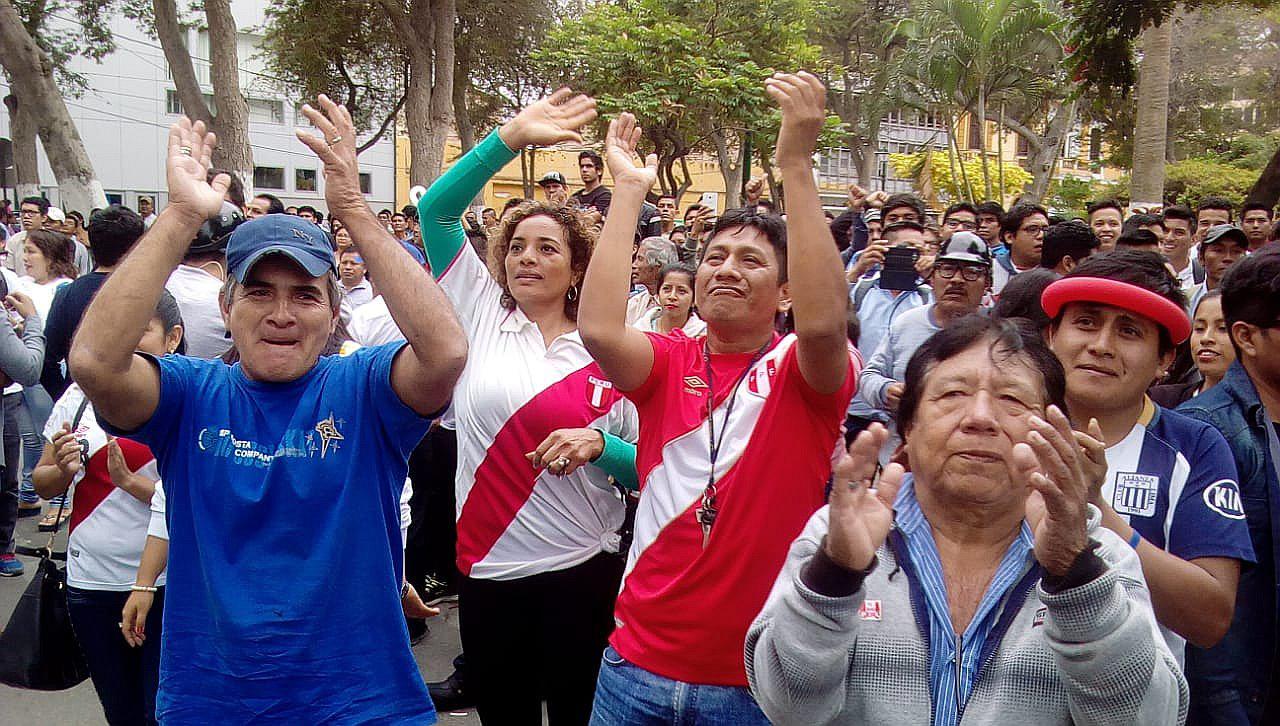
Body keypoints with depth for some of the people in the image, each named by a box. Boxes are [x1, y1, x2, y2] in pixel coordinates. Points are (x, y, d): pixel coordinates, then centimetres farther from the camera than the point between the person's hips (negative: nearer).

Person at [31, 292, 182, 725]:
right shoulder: (81, 395, 2)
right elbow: (43, 484, 11)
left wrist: (130, 480, -21)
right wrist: (62, 469, -10)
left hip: (165, 583, -4)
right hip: (90, 580, 4)